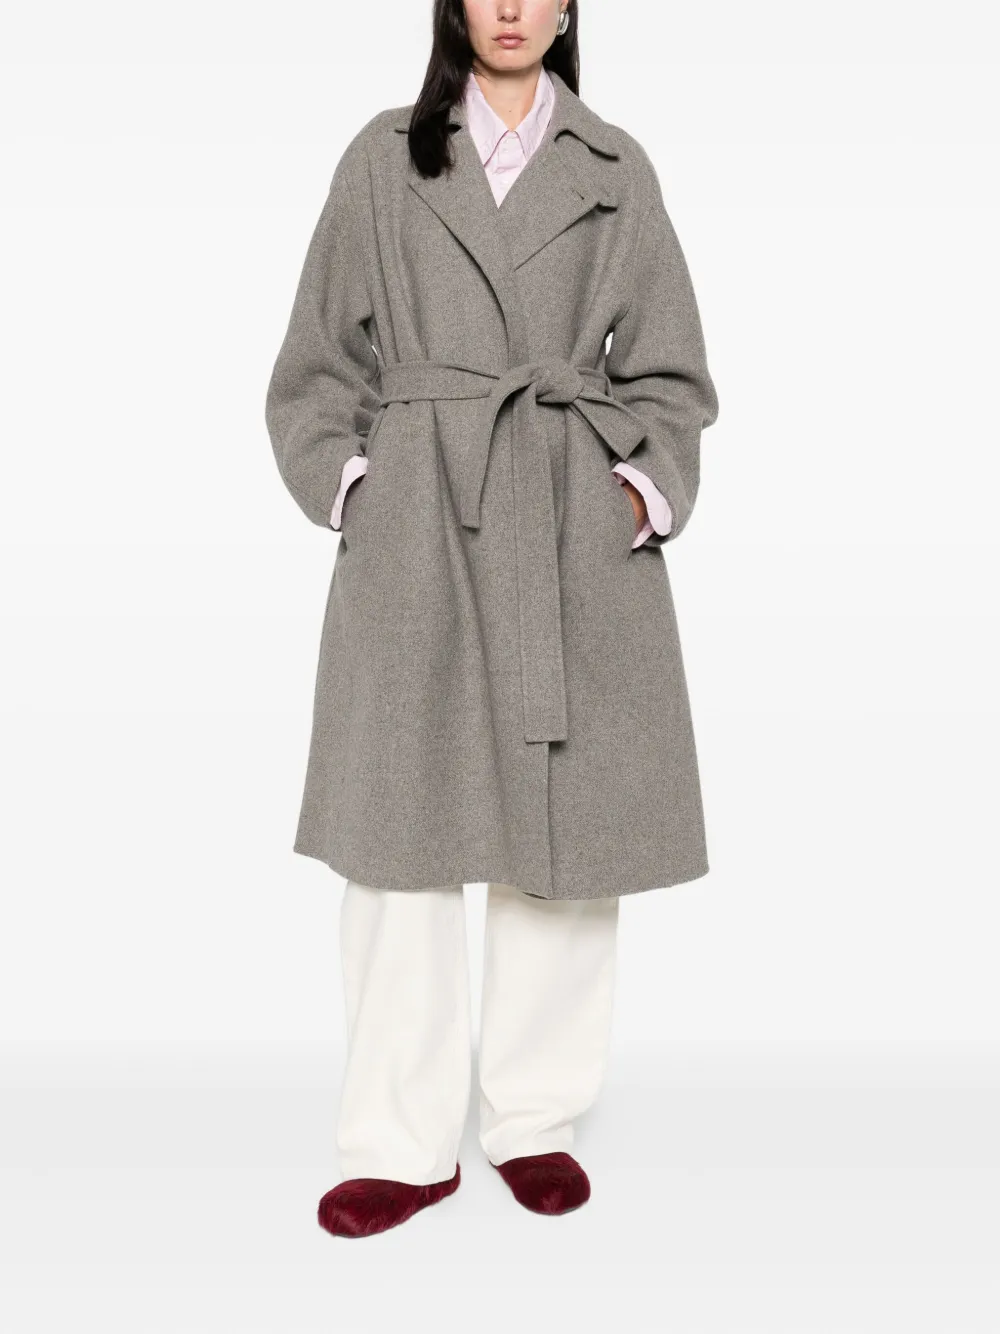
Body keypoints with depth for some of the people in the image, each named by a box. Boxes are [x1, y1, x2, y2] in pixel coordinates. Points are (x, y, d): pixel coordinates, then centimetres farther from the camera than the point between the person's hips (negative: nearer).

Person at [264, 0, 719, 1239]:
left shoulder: (618, 170, 12)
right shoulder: (383, 158, 11)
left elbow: (669, 374, 12)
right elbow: (319, 361, 10)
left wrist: (648, 490, -2)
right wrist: (346, 484, -2)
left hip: (575, 535, 1)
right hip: (417, 532, 0)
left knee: (564, 830, 3)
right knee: (404, 827, -2)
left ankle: (537, 1121, 19)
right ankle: (403, 1144, 10)